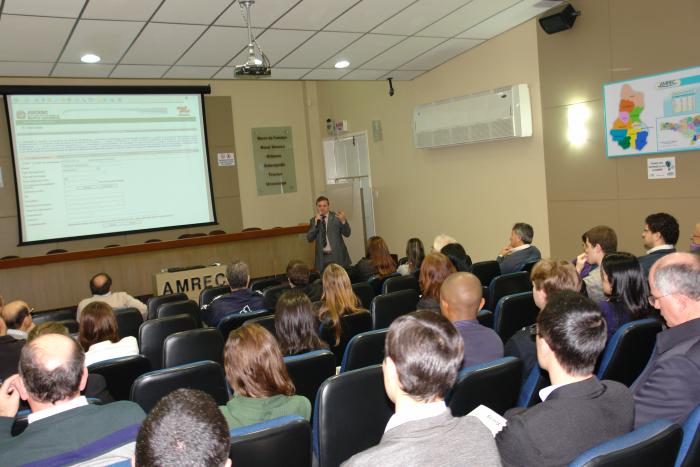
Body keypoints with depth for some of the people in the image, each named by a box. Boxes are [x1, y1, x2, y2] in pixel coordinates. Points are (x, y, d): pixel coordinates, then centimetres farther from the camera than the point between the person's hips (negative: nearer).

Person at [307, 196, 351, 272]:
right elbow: (309, 238, 0)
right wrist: (316, 223, -11)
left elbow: (347, 234, -5)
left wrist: (343, 221, -24)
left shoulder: (336, 217, 0)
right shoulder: (313, 220, 9)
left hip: (337, 256, -2)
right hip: (322, 257, 2)